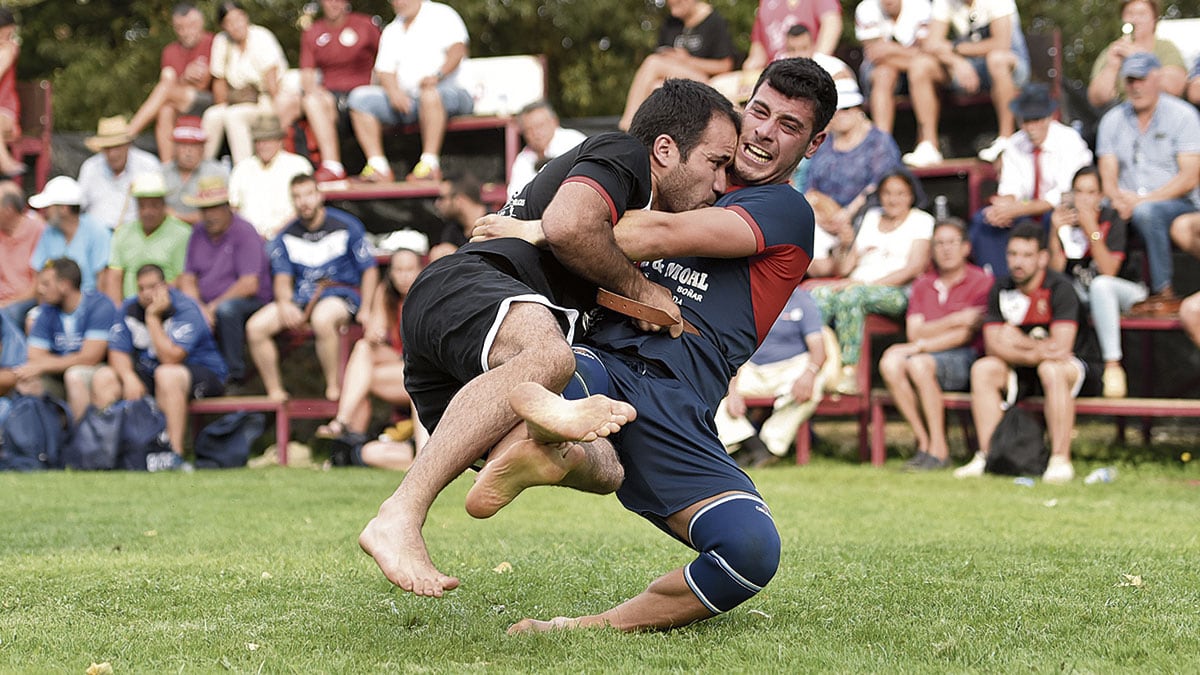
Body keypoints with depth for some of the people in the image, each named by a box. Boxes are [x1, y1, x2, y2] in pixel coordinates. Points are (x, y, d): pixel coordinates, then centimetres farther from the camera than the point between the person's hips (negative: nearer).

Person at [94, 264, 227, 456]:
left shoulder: (186, 309, -18)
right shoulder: (129, 309, 1)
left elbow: (171, 358, -28)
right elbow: (118, 352, -2)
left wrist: (153, 318, -25)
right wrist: (129, 377, -23)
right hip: (150, 372, 7)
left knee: (167, 374, -39)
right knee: (103, 377, -10)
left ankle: (174, 452, -42)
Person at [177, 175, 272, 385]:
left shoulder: (244, 232, -9)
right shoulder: (198, 233, 9)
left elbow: (249, 285, -16)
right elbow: (187, 279, 7)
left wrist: (214, 306, -14)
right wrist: (200, 307, -12)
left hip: (250, 303, -5)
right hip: (207, 304, 5)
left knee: (226, 309, -39)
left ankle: (235, 374, -25)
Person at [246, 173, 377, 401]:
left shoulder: (347, 226, 0)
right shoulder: (286, 236, 10)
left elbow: (369, 270, 3)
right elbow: (283, 278, 8)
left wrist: (365, 309, -10)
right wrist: (284, 304, -16)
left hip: (341, 292, -5)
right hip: (301, 295, 5)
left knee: (322, 319, -41)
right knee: (255, 327, -18)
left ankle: (333, 388, -24)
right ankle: (275, 393, -7)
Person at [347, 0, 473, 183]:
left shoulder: (441, 15, 4)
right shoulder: (391, 32, 20)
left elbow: (457, 48, -11)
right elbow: (385, 70, 10)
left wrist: (438, 75, -29)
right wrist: (394, 92, -13)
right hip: (404, 99, 6)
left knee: (430, 92, -40)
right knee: (360, 97, -13)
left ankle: (430, 165, -41)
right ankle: (378, 167, -22)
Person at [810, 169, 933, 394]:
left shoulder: (920, 220, 10)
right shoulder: (871, 216, 25)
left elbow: (915, 268, -6)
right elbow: (843, 269, 20)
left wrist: (869, 283, -15)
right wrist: (843, 245, -2)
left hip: (895, 294, -4)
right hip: (856, 285, 4)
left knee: (852, 294, -37)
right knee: (819, 294, -29)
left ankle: (850, 372, -41)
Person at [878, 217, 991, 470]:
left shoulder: (981, 282, 0)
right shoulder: (922, 284, 17)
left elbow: (966, 334, -8)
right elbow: (914, 332, 5)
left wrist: (919, 347, -13)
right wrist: (956, 319, -10)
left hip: (964, 358, -5)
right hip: (927, 354, 5)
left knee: (919, 364, -35)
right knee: (890, 362, -27)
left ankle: (939, 449, -27)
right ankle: (923, 442, -23)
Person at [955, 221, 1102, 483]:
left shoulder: (1059, 288, -17)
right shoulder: (1001, 290, 0)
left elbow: (1060, 347, -26)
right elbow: (993, 346, -8)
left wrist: (1019, 342, -15)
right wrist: (1034, 353, -25)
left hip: (1079, 367, -6)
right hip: (1026, 372, 6)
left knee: (1051, 370, -38)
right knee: (983, 369, -17)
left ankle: (1060, 459, -34)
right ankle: (987, 455, -17)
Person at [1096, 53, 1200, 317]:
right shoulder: (1112, 120, 13)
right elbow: (1108, 176, 6)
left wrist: (1143, 201, -18)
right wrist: (1119, 200, -18)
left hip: (1178, 204, -4)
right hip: (1128, 204, 4)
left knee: (1146, 212, -38)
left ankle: (1164, 294, -26)